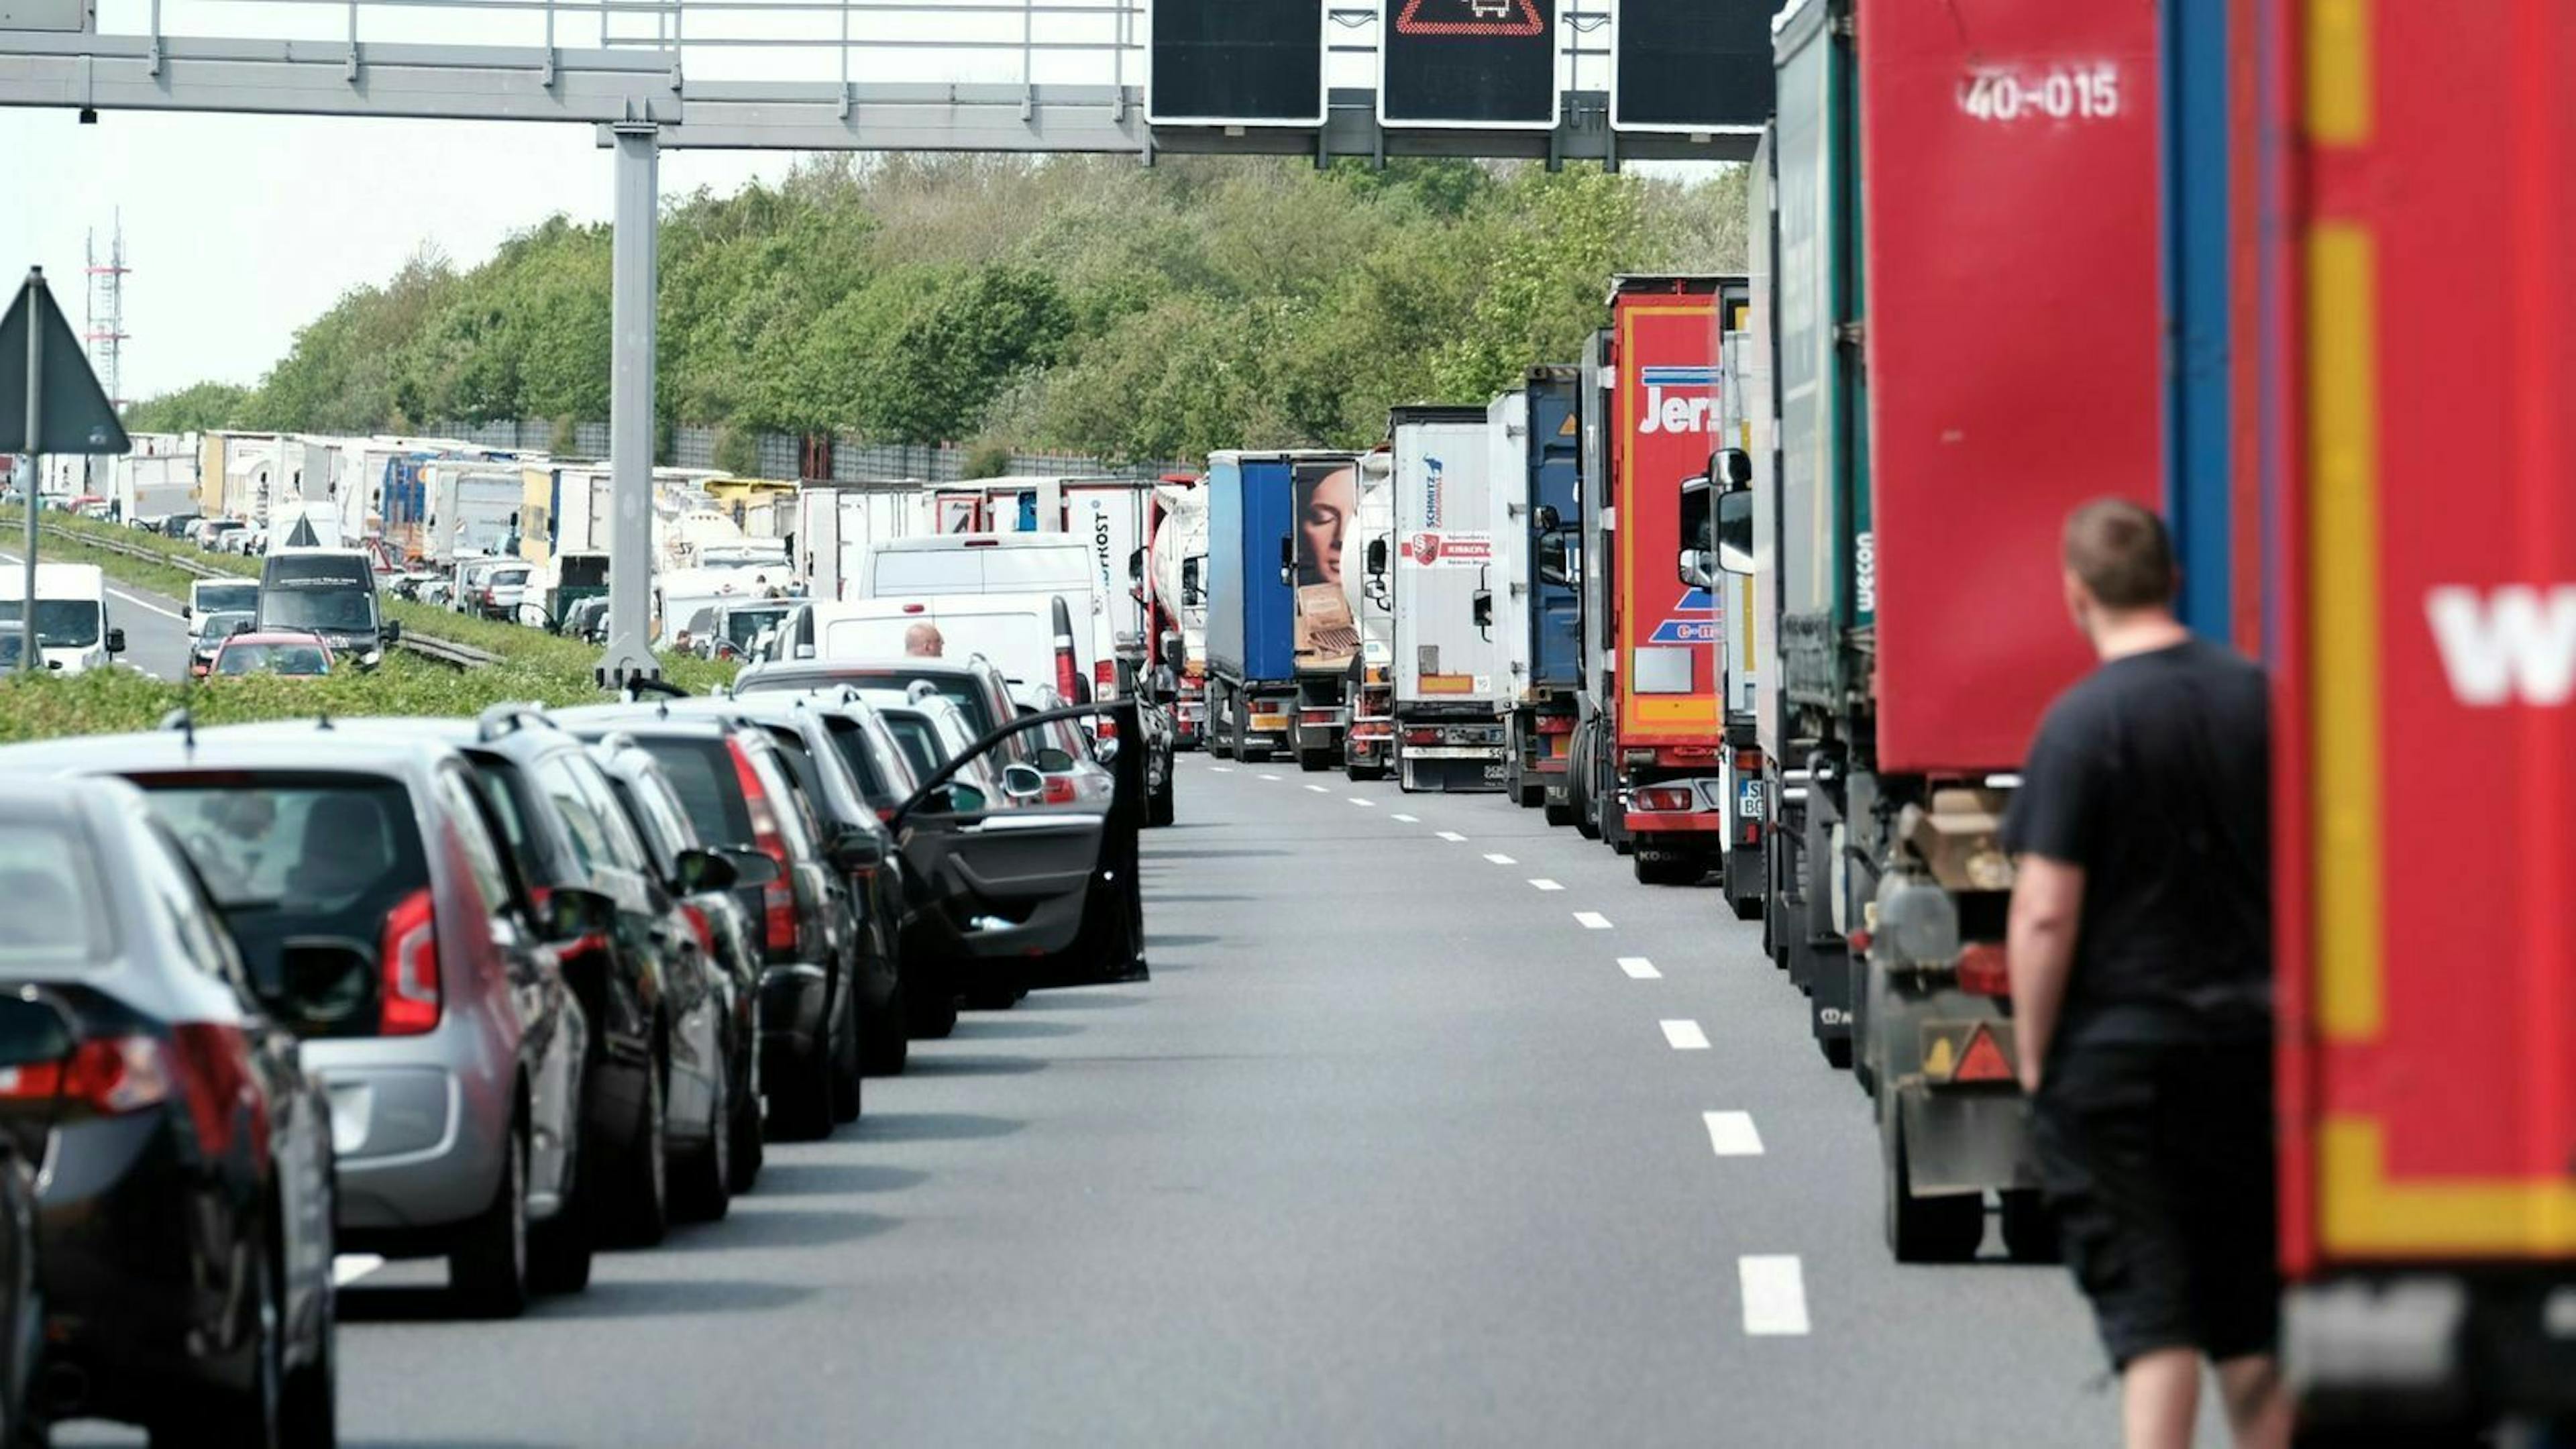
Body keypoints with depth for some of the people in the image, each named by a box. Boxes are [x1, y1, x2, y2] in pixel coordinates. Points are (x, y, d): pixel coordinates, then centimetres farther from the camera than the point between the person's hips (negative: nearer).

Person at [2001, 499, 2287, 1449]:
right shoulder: (2259, 698, 2)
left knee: (2149, 1315, -3)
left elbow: (2046, 915, -16)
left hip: (2115, 1050, -5)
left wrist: (2034, 1059, -5)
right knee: (2251, 1320, 13)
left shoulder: (2082, 722, -13)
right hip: (2249, 1044, 5)